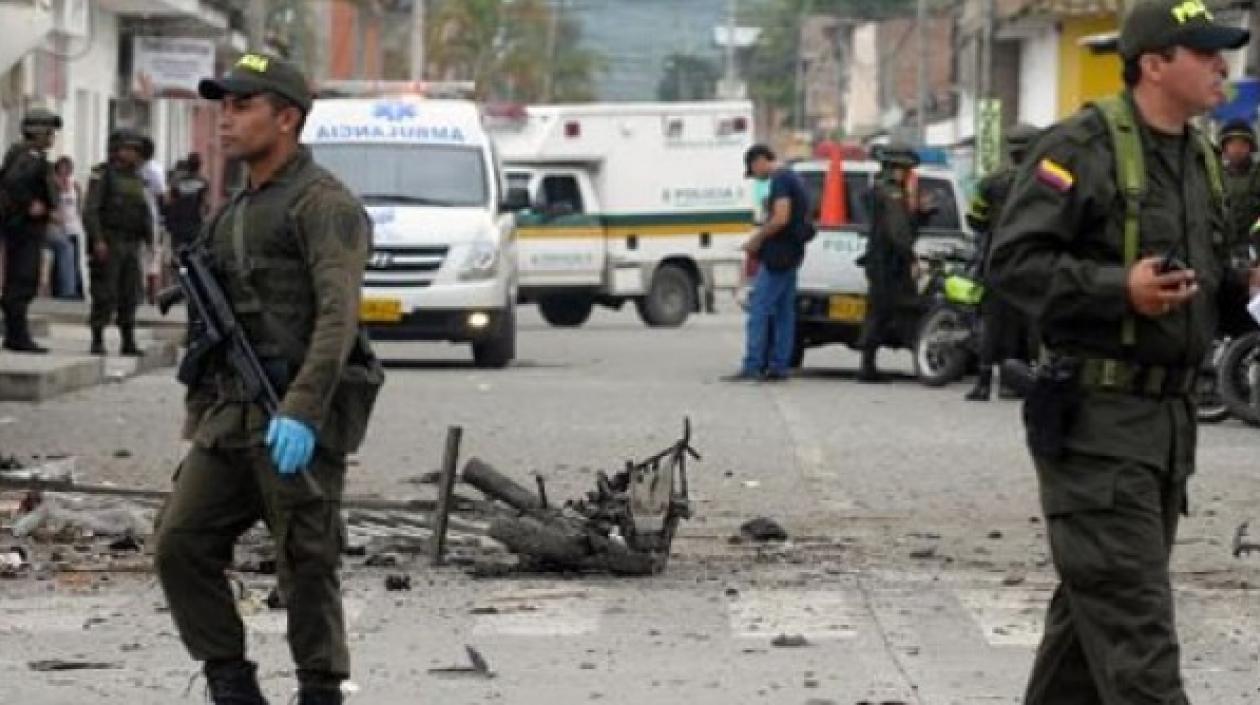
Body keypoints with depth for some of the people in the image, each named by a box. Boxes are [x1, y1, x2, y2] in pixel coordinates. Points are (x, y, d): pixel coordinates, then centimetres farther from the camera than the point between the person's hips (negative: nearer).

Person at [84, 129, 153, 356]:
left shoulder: (136, 178, 16)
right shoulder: (102, 174, -5)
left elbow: (144, 212, 20)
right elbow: (90, 210, -12)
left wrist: (149, 239, 10)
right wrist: (98, 240, -21)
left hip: (131, 244, 6)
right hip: (108, 244, -6)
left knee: (130, 295, 5)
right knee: (105, 295, -7)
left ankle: (129, 342, 8)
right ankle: (98, 341, -2)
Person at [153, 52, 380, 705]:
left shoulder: (325, 205, -8)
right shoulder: (238, 212, 20)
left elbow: (338, 315, -19)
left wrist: (301, 411, -30)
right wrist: (198, 423, 21)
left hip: (300, 422, -8)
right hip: (231, 418, 8)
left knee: (306, 568, -3)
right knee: (181, 546, 0)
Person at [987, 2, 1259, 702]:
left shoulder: (1202, 160, 16)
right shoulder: (1083, 147, -12)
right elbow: (1015, 260, -17)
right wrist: (1120, 290, -26)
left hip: (1171, 416, 9)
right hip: (1095, 414, -9)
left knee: (1094, 602, 16)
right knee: (1132, 616, -10)